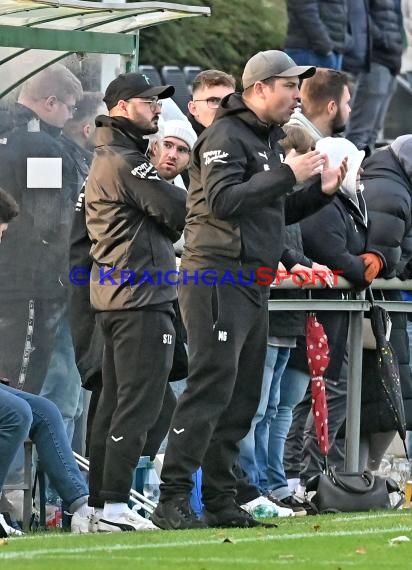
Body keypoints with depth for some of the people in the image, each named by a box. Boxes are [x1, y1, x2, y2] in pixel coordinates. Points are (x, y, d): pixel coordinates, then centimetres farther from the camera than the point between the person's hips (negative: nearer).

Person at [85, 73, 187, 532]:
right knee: (138, 403, -10)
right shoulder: (126, 162, -13)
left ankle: (96, 501, 14)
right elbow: (179, 211, -16)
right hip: (141, 297, -11)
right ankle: (115, 504, -14)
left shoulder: (104, 160, 20)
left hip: (112, 297, 11)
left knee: (113, 402, 12)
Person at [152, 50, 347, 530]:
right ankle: (172, 501, -16)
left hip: (251, 286, 10)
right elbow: (223, 201, -22)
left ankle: (220, 502, 14)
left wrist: (321, 191, 12)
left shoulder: (266, 139, 22)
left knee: (242, 399, 9)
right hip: (217, 278, -10)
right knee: (210, 387, -15)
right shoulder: (226, 135, -8)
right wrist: (287, 175, -20)